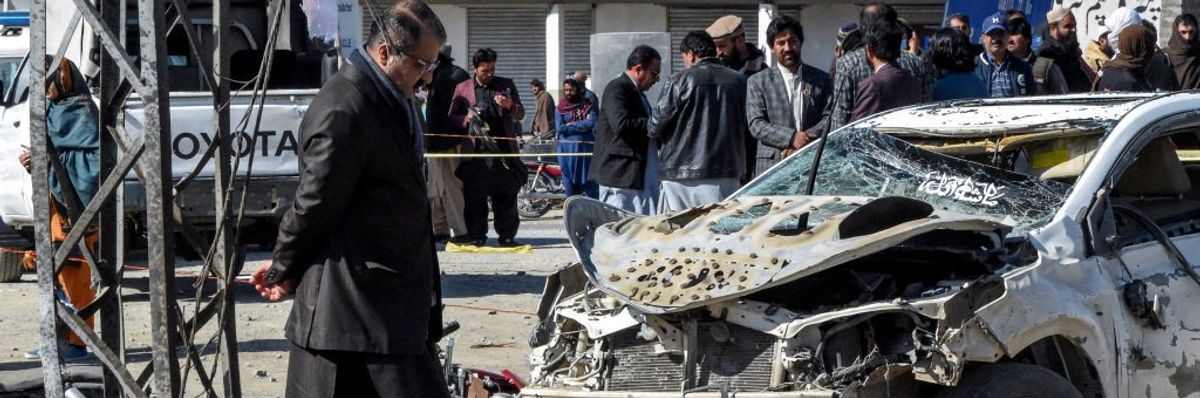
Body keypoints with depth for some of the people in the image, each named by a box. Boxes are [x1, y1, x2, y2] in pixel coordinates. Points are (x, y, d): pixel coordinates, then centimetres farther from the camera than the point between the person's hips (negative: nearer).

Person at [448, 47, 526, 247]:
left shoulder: (506, 85, 13)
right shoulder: (462, 89, 11)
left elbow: (521, 114, 14)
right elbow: (452, 117, 12)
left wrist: (510, 106, -9)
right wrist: (467, 118, -9)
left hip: (502, 148, 0)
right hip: (475, 150, 0)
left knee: (505, 197, 0)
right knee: (474, 196, -1)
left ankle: (507, 235, 5)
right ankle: (476, 235, 5)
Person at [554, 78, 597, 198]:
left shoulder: (588, 106, 6)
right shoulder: (560, 109, 7)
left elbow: (591, 123, -9)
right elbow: (560, 128, -8)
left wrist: (571, 124, -7)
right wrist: (581, 127, -9)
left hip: (585, 148, -1)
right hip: (566, 149, 1)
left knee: (587, 181, -3)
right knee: (569, 180, 5)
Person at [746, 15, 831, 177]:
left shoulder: (821, 79, 14)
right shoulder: (758, 82, 9)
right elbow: (756, 124, -1)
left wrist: (805, 144, -10)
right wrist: (792, 138, -15)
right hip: (772, 168, -1)